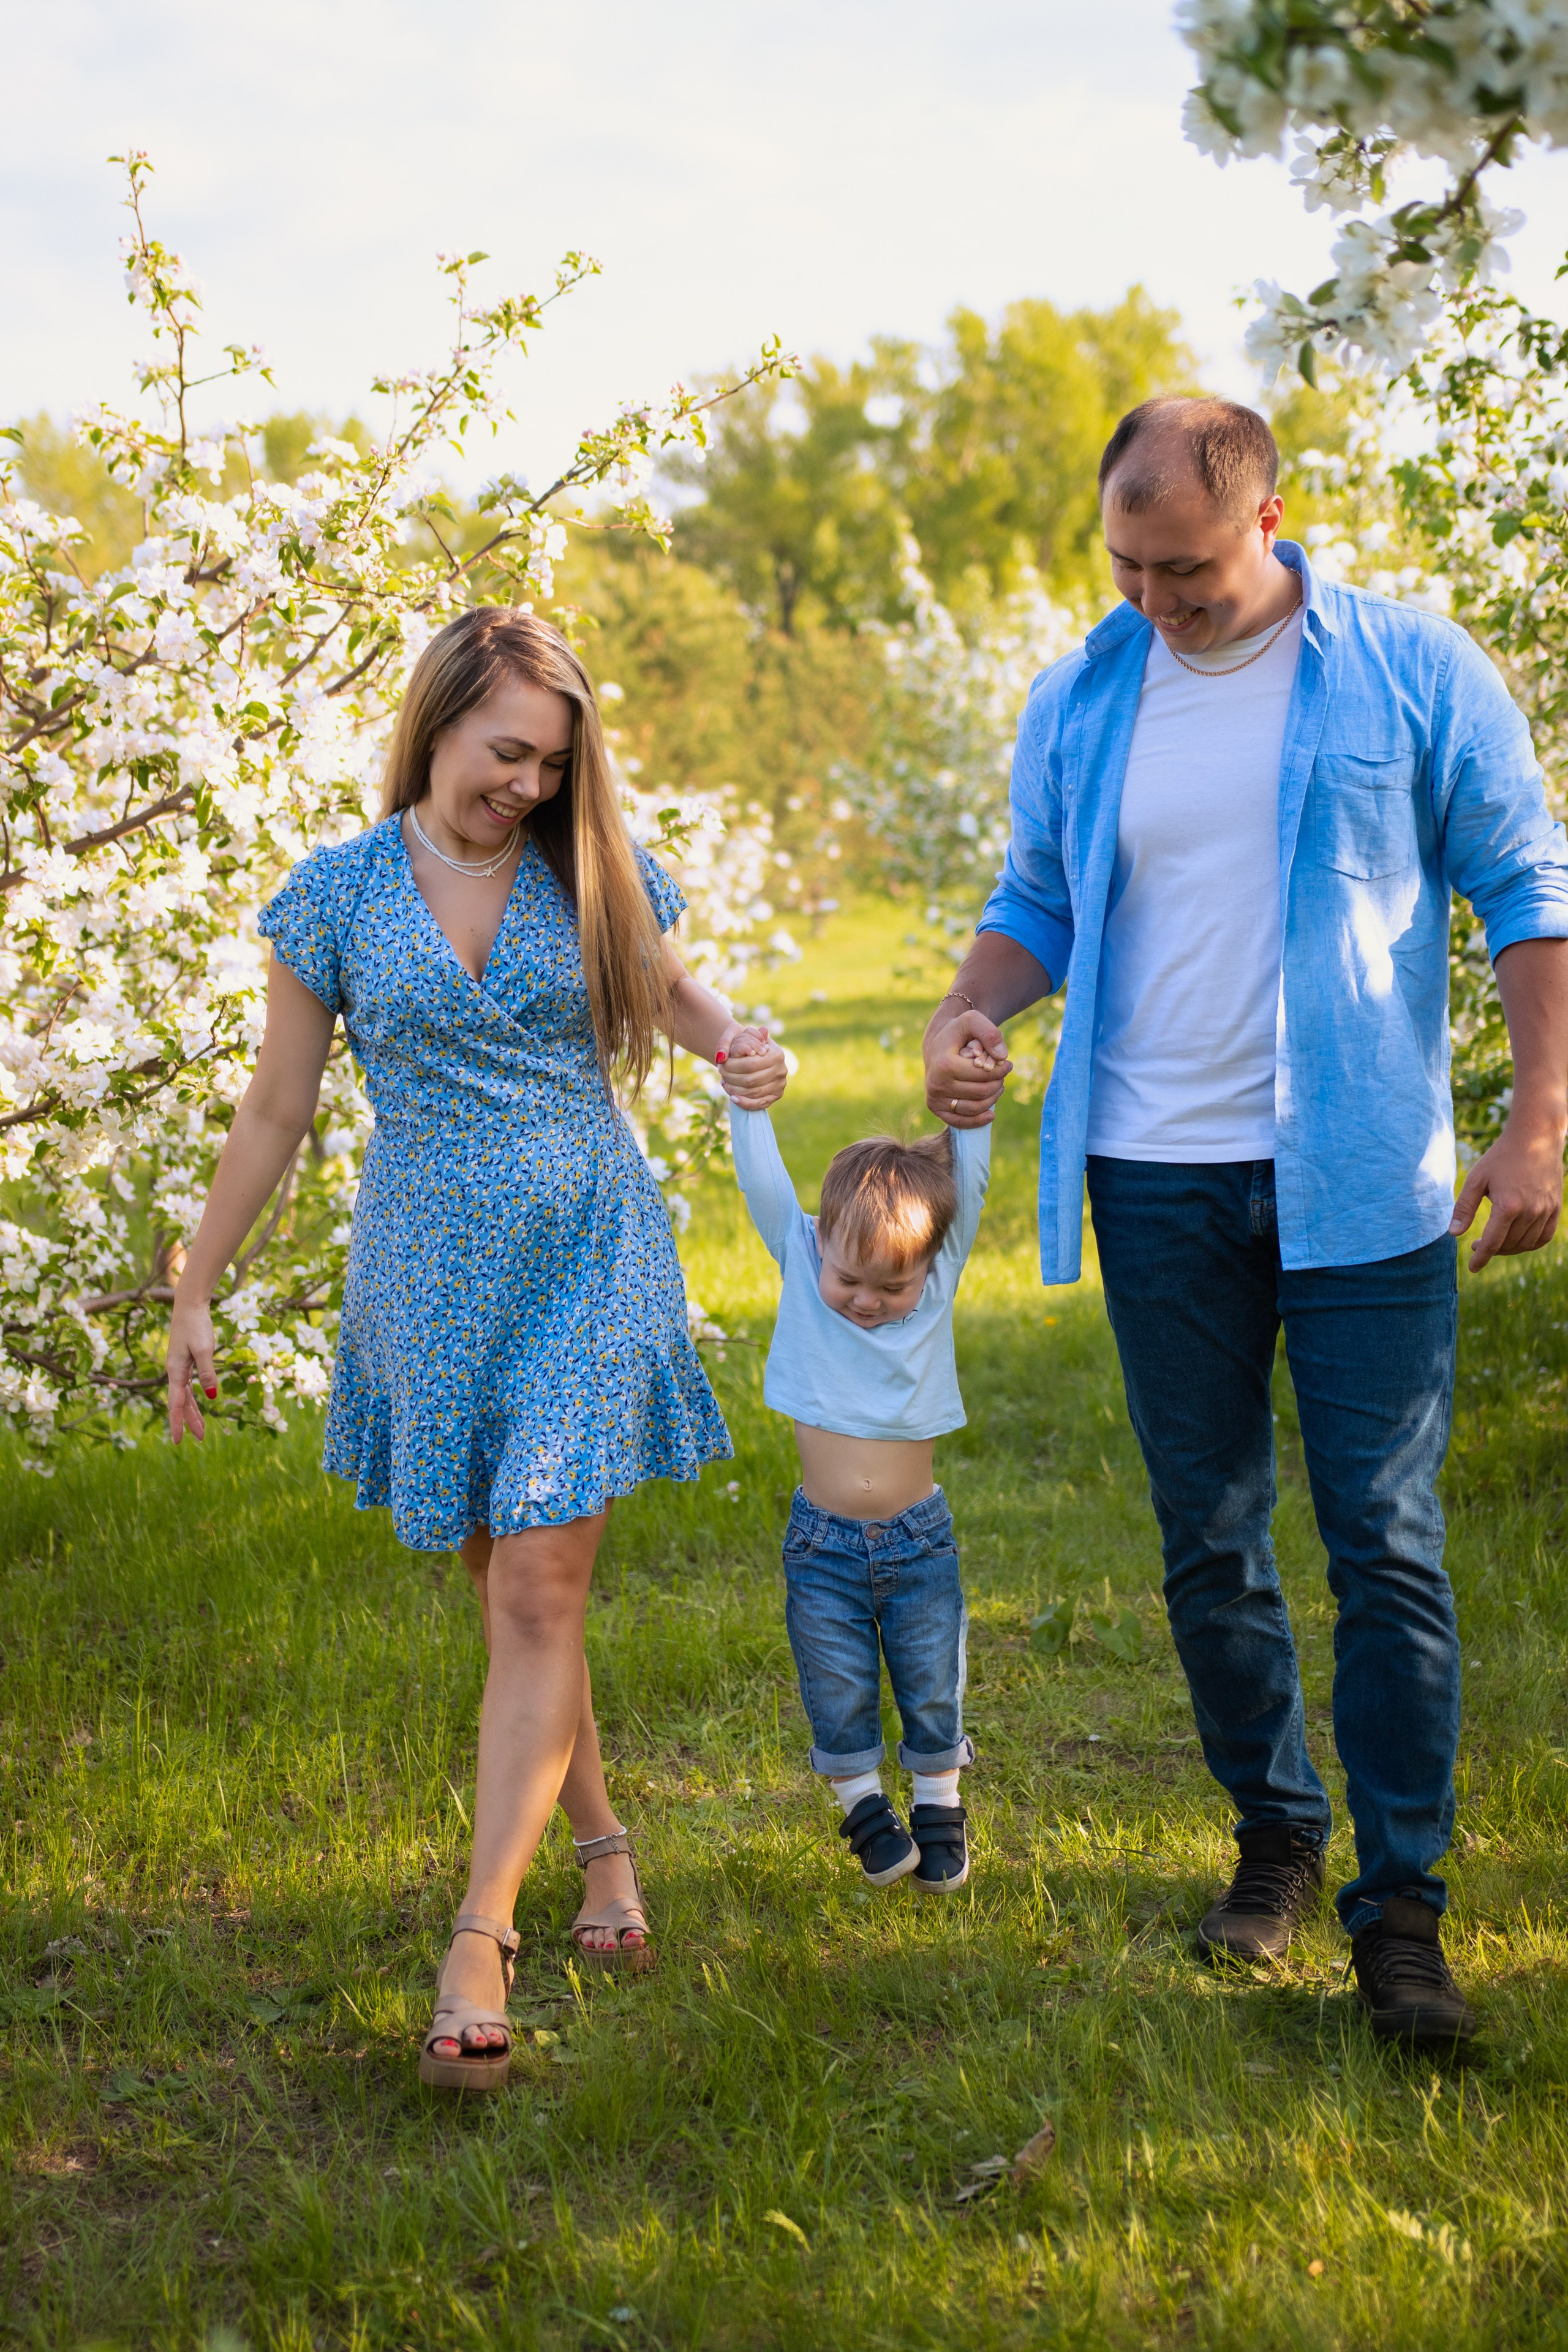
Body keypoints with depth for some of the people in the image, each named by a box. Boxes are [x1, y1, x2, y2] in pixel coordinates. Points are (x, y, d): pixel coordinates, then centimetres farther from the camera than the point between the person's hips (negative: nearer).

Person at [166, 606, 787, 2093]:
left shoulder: (593, 877, 2)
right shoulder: (340, 892, 0)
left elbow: (668, 989, 21)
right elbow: (276, 1109, 6)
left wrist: (741, 1048, -3)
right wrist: (197, 1291, 8)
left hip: (588, 1261, -1)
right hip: (428, 1275, 1)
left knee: (538, 1598, -9)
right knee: (507, 1598, 9)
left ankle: (478, 1943, -9)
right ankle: (601, 1843, 31)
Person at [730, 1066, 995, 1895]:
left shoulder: (939, 1279, -6)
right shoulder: (803, 1260, -6)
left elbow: (968, 1180, -11)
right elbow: (762, 1177, -11)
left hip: (920, 1542, 0)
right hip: (824, 1545, 0)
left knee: (933, 1693, 11)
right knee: (839, 1697, 8)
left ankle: (938, 1809, 33)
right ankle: (864, 1808, 30)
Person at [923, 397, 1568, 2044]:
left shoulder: (1410, 672, -3)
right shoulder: (1080, 705, 7)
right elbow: (1037, 902, 16)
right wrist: (967, 1012, -5)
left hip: (1361, 1181, -3)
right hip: (1158, 1182, 4)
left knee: (1384, 1542, -3)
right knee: (1207, 1542, 10)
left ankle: (1401, 1905, 6)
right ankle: (1274, 1839, 27)